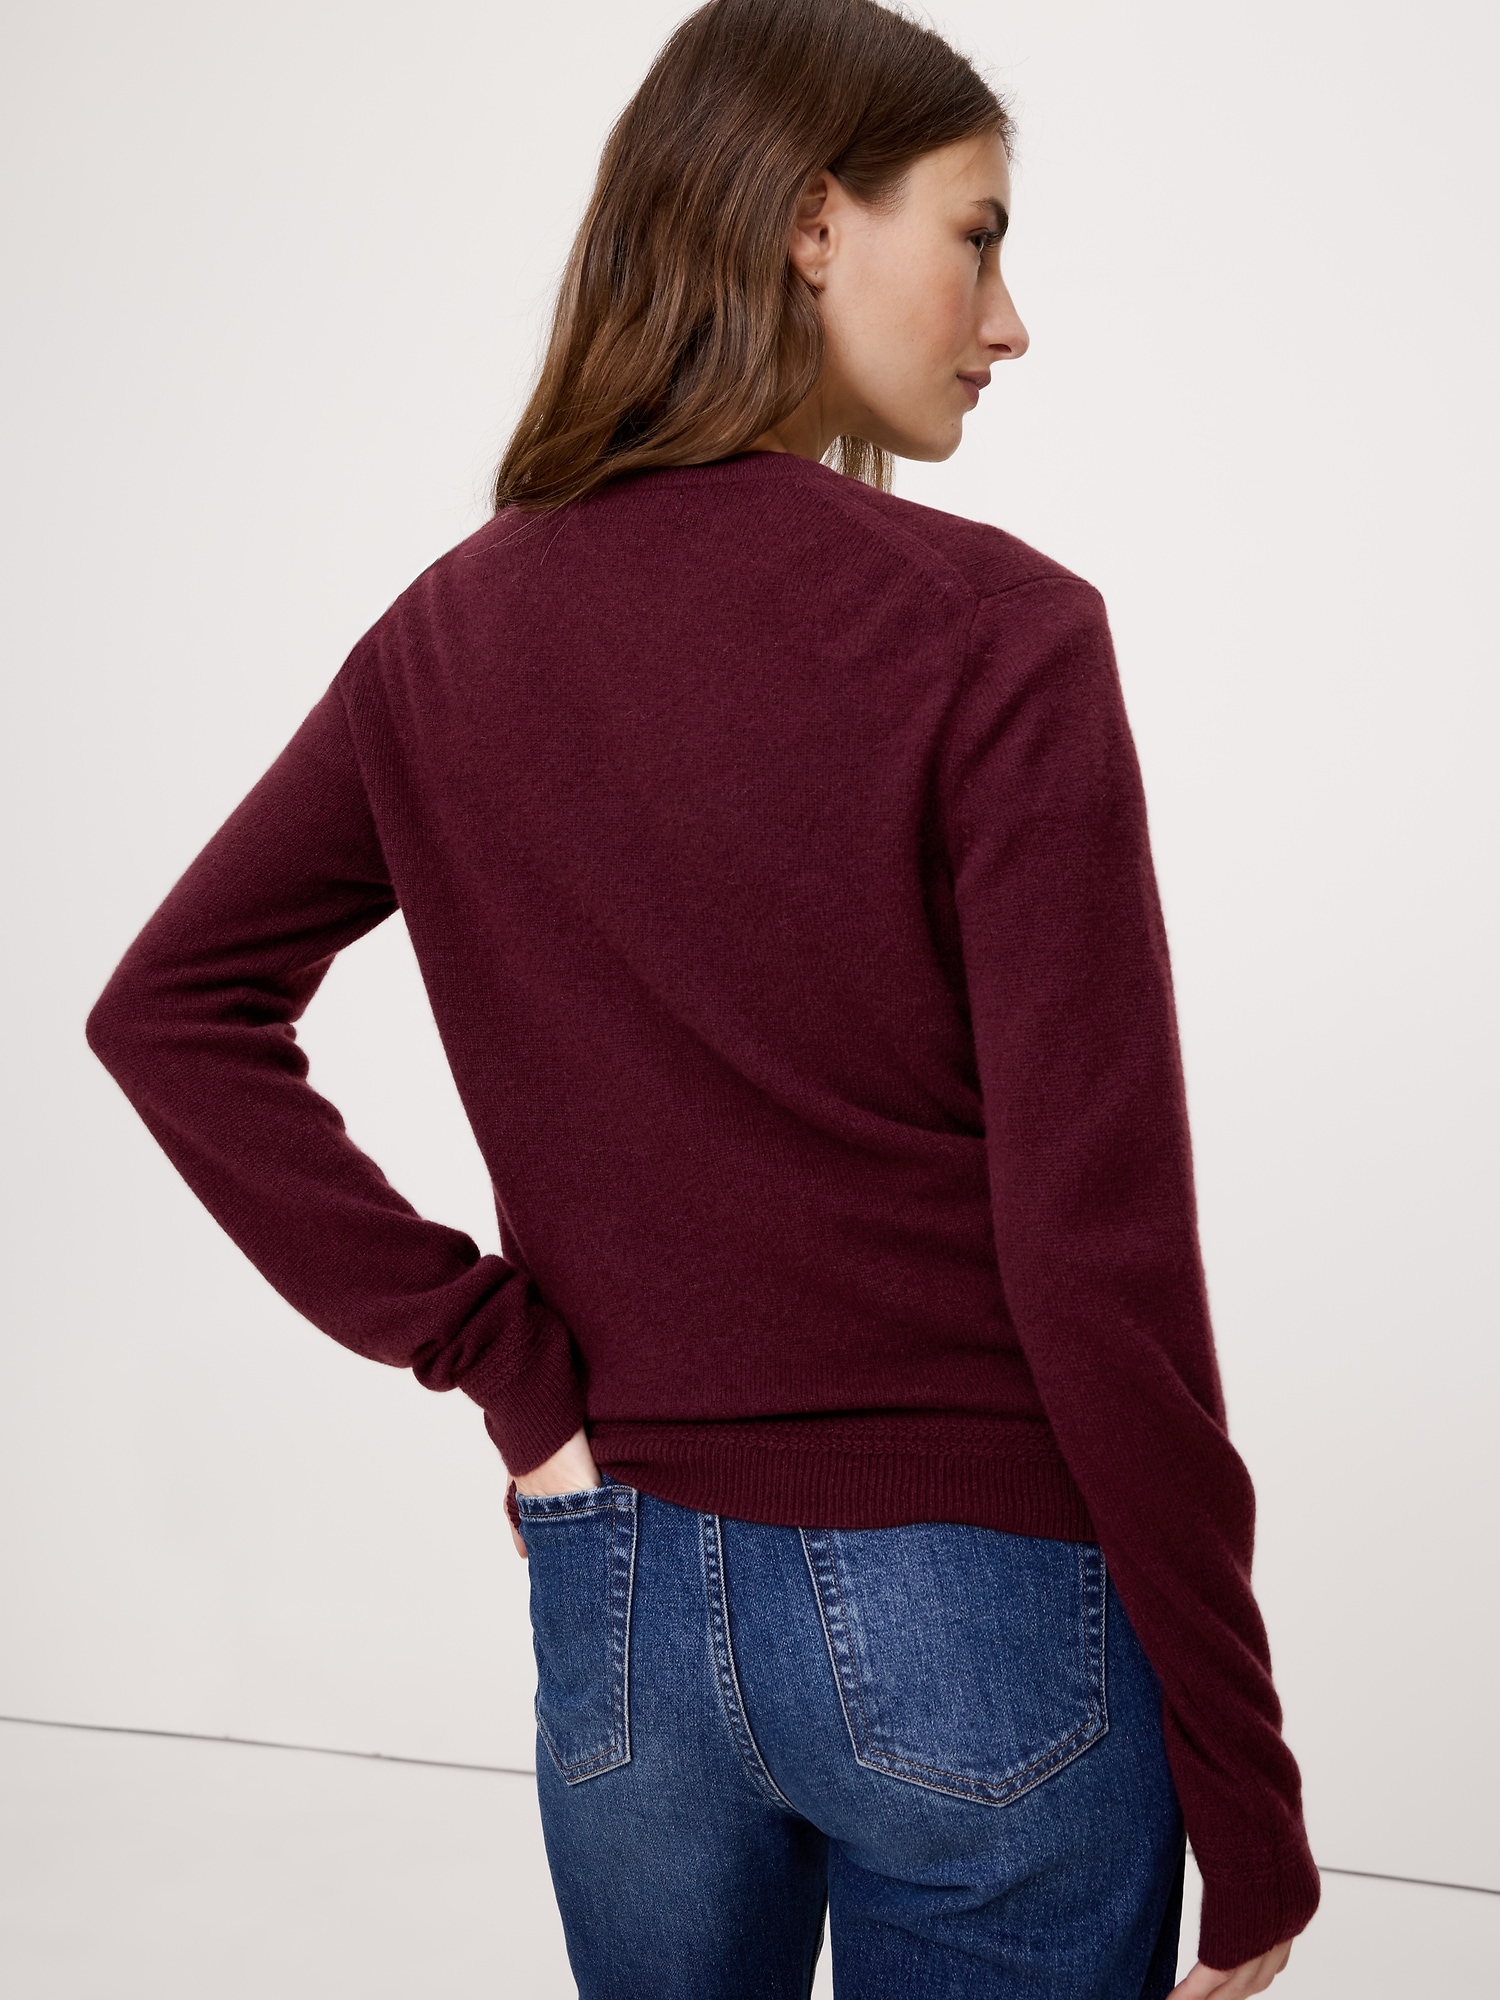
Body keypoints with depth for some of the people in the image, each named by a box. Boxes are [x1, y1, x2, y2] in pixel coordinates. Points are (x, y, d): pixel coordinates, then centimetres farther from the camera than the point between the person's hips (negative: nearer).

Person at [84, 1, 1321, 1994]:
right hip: (964, 1606, -5)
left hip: (617, 1597, 5)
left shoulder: (458, 630, 1)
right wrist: (1246, 1803, -10)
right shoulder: (990, 633, -16)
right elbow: (1100, 1250, -18)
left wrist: (483, 1344, -1)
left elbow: (169, 1006, 2)